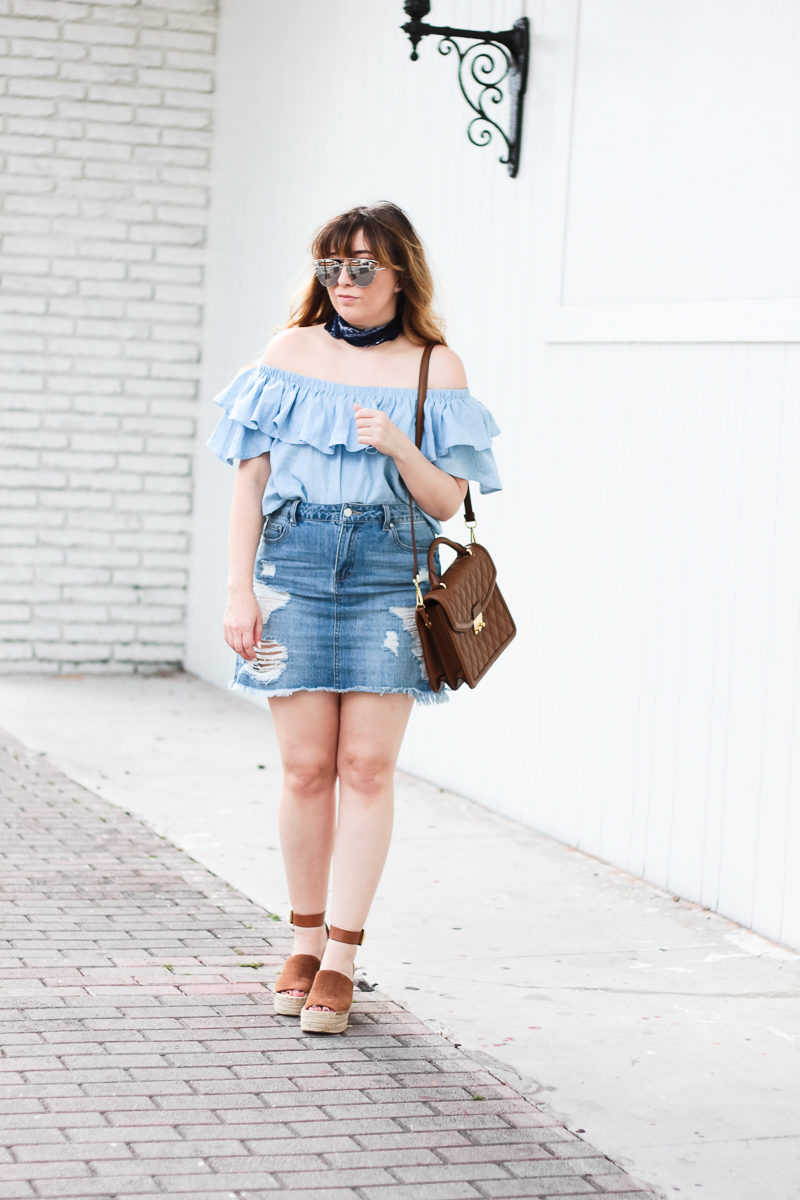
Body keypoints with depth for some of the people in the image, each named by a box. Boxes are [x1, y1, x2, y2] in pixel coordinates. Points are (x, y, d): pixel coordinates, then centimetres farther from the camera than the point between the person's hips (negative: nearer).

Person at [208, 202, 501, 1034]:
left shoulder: (436, 369, 5)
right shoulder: (291, 353, 7)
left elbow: (446, 502, 3)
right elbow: (250, 480, 7)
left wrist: (398, 446, -16)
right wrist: (238, 590, 0)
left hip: (390, 581, 0)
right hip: (294, 570, 1)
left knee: (367, 768, -4)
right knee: (306, 768, 1)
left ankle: (341, 956, 3)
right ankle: (305, 939, 16)